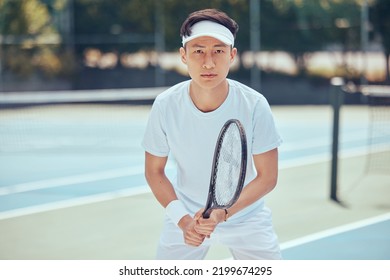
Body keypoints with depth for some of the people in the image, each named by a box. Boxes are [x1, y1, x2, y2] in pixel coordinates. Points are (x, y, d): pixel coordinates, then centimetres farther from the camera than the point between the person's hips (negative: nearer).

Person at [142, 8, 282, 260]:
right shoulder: (165, 106, -18)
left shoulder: (255, 105, -21)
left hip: (246, 215, 0)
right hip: (186, 215, 1)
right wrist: (183, 218, -20)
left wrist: (223, 213, -27)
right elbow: (154, 171, -6)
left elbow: (267, 176, -14)